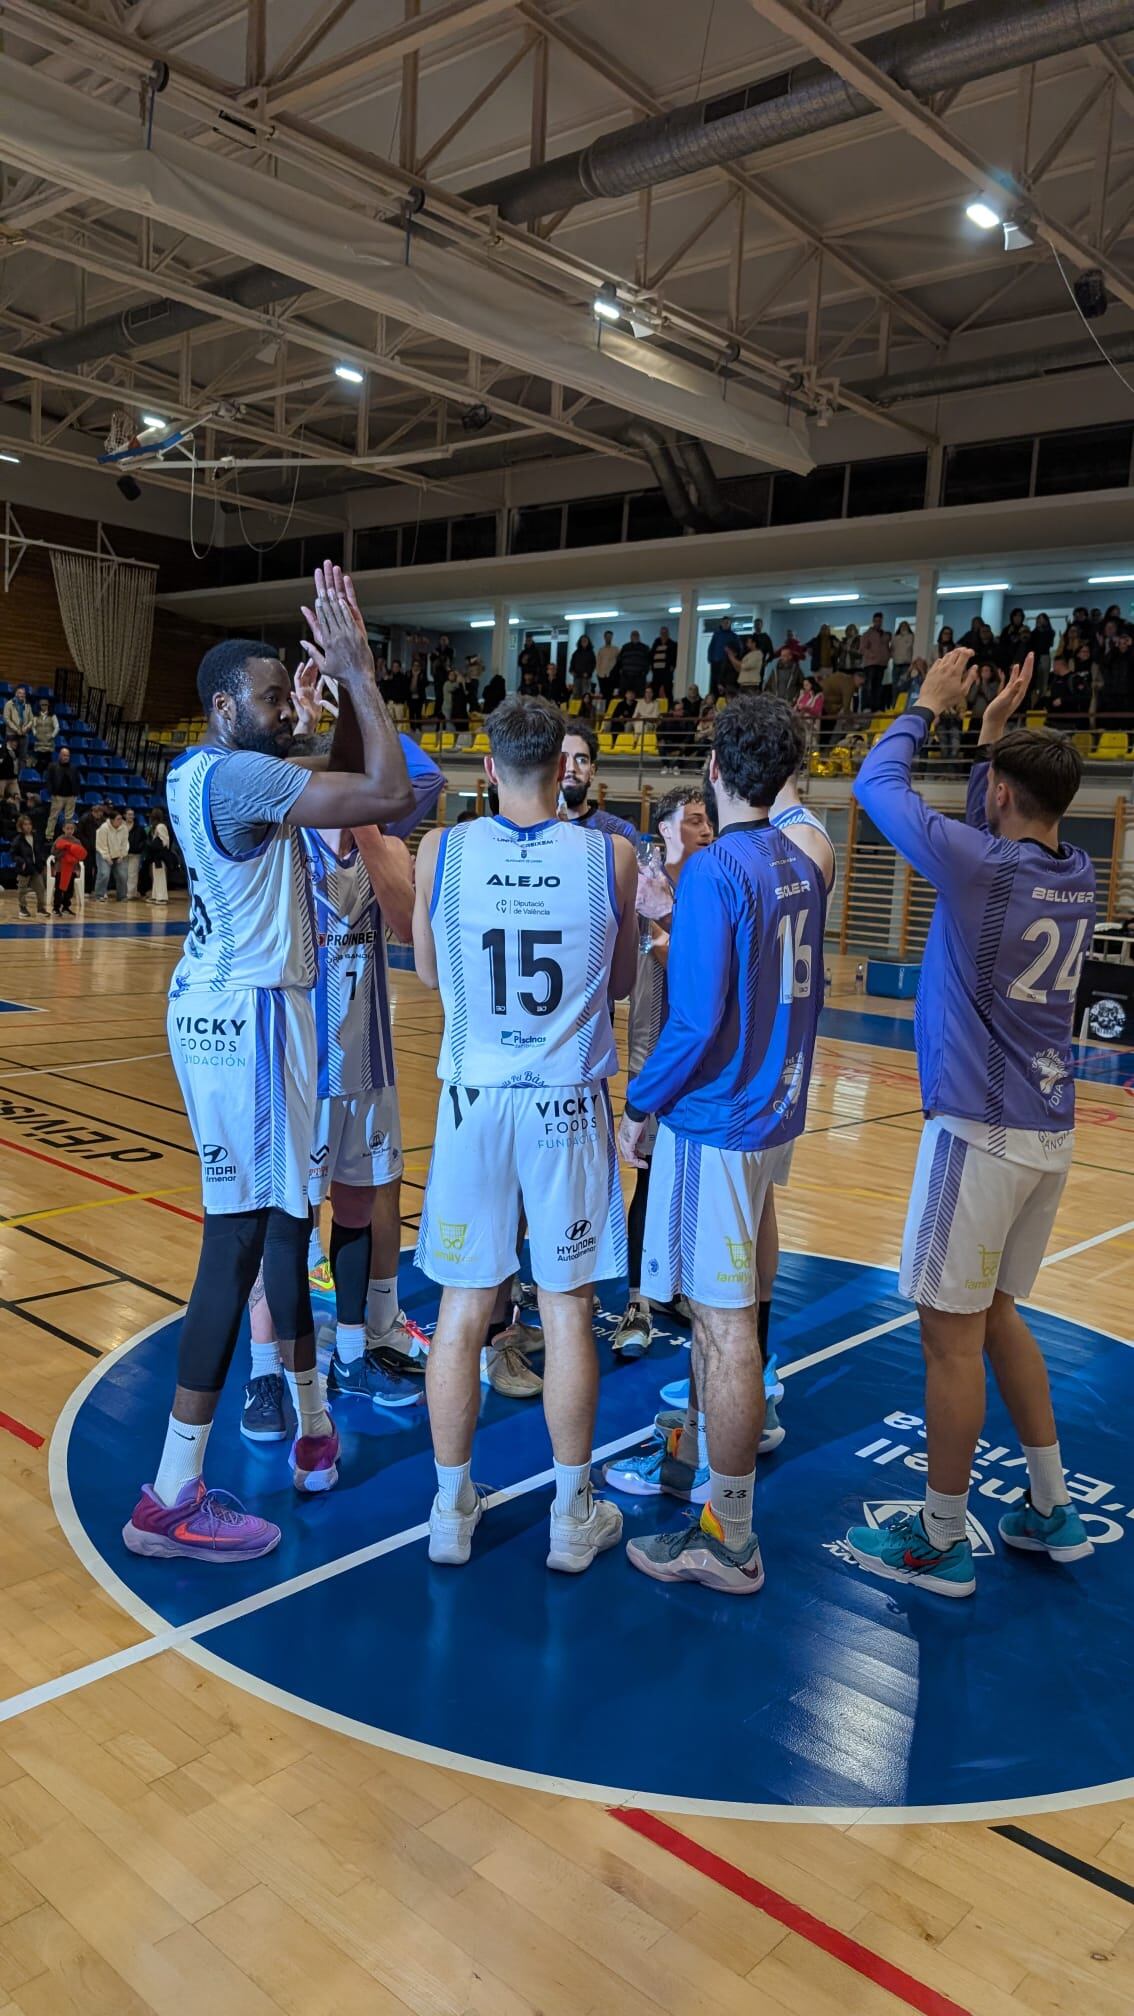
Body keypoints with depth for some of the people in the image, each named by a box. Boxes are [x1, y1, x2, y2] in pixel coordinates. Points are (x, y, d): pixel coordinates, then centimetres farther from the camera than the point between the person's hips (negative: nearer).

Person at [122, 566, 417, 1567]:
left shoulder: (209, 771, 12)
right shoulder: (234, 774, -18)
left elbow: (353, 783, 19)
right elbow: (387, 794, -22)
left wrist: (351, 678, 9)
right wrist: (357, 671, -12)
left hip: (233, 1006, 11)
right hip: (246, 1015, -11)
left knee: (282, 1212, 18)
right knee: (243, 1231, -7)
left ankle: (314, 1418, 33)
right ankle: (172, 1502, 0)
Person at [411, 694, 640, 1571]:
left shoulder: (441, 852, -5)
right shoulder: (611, 856, -7)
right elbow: (622, 983, 5)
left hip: (475, 1100, 1)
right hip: (569, 1104, -1)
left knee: (462, 1309, 11)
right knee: (568, 1311, 9)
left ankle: (452, 1510, 22)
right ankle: (573, 1516, 22)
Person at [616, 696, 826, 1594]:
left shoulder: (715, 869, -18)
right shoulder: (801, 867, 7)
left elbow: (696, 1020, -22)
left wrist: (640, 1107, -10)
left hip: (718, 1120, -9)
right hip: (776, 1111, 9)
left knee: (725, 1320, -2)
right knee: (726, 1301, 24)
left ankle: (729, 1541, 7)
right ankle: (706, 1443, 42)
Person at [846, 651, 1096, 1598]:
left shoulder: (980, 866, -15)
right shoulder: (1077, 876, 6)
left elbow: (879, 782, -4)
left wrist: (930, 703, 10)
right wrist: (996, 731, 27)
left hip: (980, 1131, -8)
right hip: (1049, 1130, 8)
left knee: (951, 1334, 2)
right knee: (996, 1315, 21)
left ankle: (941, 1541, 14)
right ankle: (1052, 1510, 29)